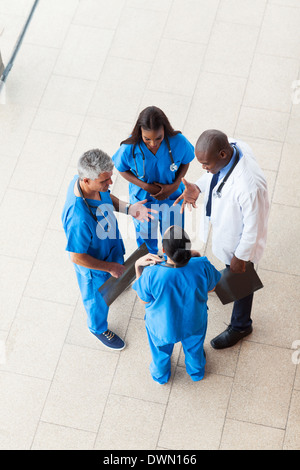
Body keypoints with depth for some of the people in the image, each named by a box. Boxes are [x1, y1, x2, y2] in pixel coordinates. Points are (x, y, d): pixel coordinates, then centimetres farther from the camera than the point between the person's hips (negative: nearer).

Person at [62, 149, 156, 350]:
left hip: (111, 244, 6)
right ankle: (98, 328, 56)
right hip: (93, 263, -6)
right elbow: (77, 257, -33)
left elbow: (107, 198, -1)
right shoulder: (78, 219, -49)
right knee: (98, 297, 25)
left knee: (114, 276, 38)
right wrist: (110, 267, -21)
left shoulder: (85, 180, -26)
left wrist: (128, 208, -19)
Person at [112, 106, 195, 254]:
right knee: (145, 238, 26)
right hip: (142, 199, 0)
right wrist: (145, 186, -24)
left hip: (172, 198, 1)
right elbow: (123, 170, -12)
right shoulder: (130, 148, -32)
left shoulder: (179, 142, -30)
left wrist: (175, 185, -21)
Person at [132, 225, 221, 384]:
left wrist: (138, 266, -17)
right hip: (194, 323, 1)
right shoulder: (202, 266, -34)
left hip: (163, 328, -1)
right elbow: (211, 288, -11)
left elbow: (144, 300, -17)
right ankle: (196, 371, 68)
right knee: (194, 347, 37)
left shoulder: (151, 274, -39)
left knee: (161, 352, 35)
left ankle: (160, 375, 66)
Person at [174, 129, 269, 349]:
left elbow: (253, 227, -29)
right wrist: (198, 187, -17)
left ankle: (240, 326, 48)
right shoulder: (229, 145, -24)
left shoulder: (250, 186, -46)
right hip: (223, 222, 7)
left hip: (239, 239, -6)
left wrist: (240, 257, -15)